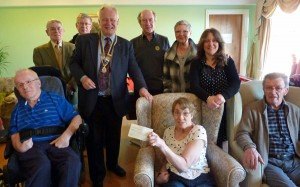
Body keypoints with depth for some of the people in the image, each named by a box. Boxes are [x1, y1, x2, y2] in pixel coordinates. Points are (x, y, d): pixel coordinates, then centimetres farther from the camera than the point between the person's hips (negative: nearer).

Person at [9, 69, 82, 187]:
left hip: (56, 143, -1)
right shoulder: (17, 108, 23)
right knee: (42, 166, -37)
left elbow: (76, 117, 8)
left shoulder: (55, 99, 14)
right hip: (30, 147, 1)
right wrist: (19, 146, -6)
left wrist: (66, 135, -10)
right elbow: (14, 133, 18)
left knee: (73, 162, -35)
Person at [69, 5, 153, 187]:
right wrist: (82, 77, -14)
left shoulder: (126, 45, 3)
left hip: (115, 100, 1)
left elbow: (134, 69, -3)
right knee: (94, 139, 9)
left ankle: (113, 164, 46)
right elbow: (74, 63, 6)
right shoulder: (84, 40, 1)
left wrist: (142, 87, -20)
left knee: (114, 136, 18)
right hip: (91, 99, -1)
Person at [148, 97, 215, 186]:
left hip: (200, 180, -1)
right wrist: (163, 171, -3)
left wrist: (161, 145, -32)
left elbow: (184, 165, -22)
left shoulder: (199, 131, -11)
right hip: (174, 178, 2)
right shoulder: (168, 131, 3)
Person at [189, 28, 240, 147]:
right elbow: (194, 86, -9)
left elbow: (236, 83, -7)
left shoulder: (228, 61, 6)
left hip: (224, 108, 1)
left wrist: (223, 95, -28)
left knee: (219, 142, -3)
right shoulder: (196, 63, 4)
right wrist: (208, 98, -29)